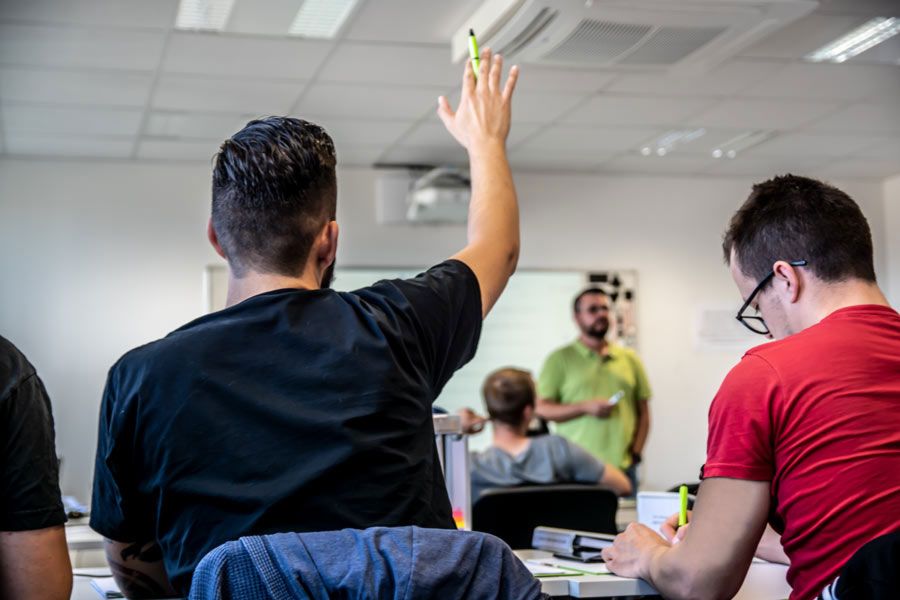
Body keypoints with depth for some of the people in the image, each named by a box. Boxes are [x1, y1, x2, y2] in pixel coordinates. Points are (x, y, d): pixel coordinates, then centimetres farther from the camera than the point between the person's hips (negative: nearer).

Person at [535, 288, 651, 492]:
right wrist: (585, 407, -12)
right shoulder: (560, 360, 5)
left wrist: (636, 452, 5)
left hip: (623, 467, 3)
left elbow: (643, 412, 16)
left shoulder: (630, 359, 15)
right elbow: (541, 409, -1)